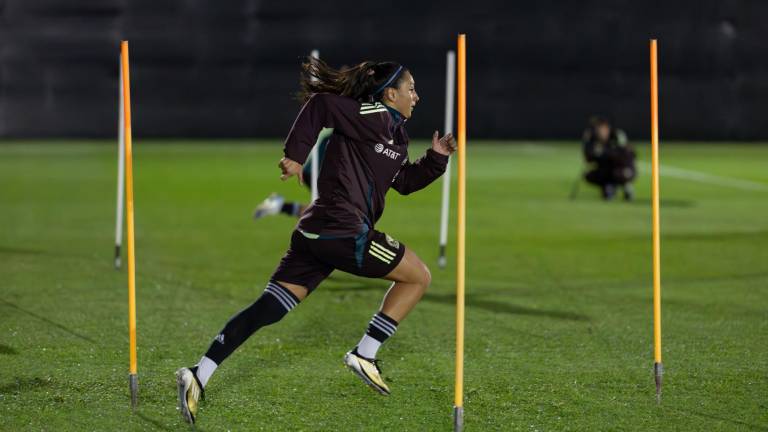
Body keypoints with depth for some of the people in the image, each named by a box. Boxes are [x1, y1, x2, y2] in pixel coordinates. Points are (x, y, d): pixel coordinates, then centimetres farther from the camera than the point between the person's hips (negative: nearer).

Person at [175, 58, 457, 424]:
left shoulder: (395, 136, 23)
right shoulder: (373, 118, -6)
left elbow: (404, 182, 32)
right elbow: (321, 104, -12)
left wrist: (436, 158, 19)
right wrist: (295, 155, -15)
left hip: (315, 231, 9)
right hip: (344, 232, -9)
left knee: (268, 308, 1)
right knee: (418, 276, 7)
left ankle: (199, 375, -8)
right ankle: (364, 355, 5)